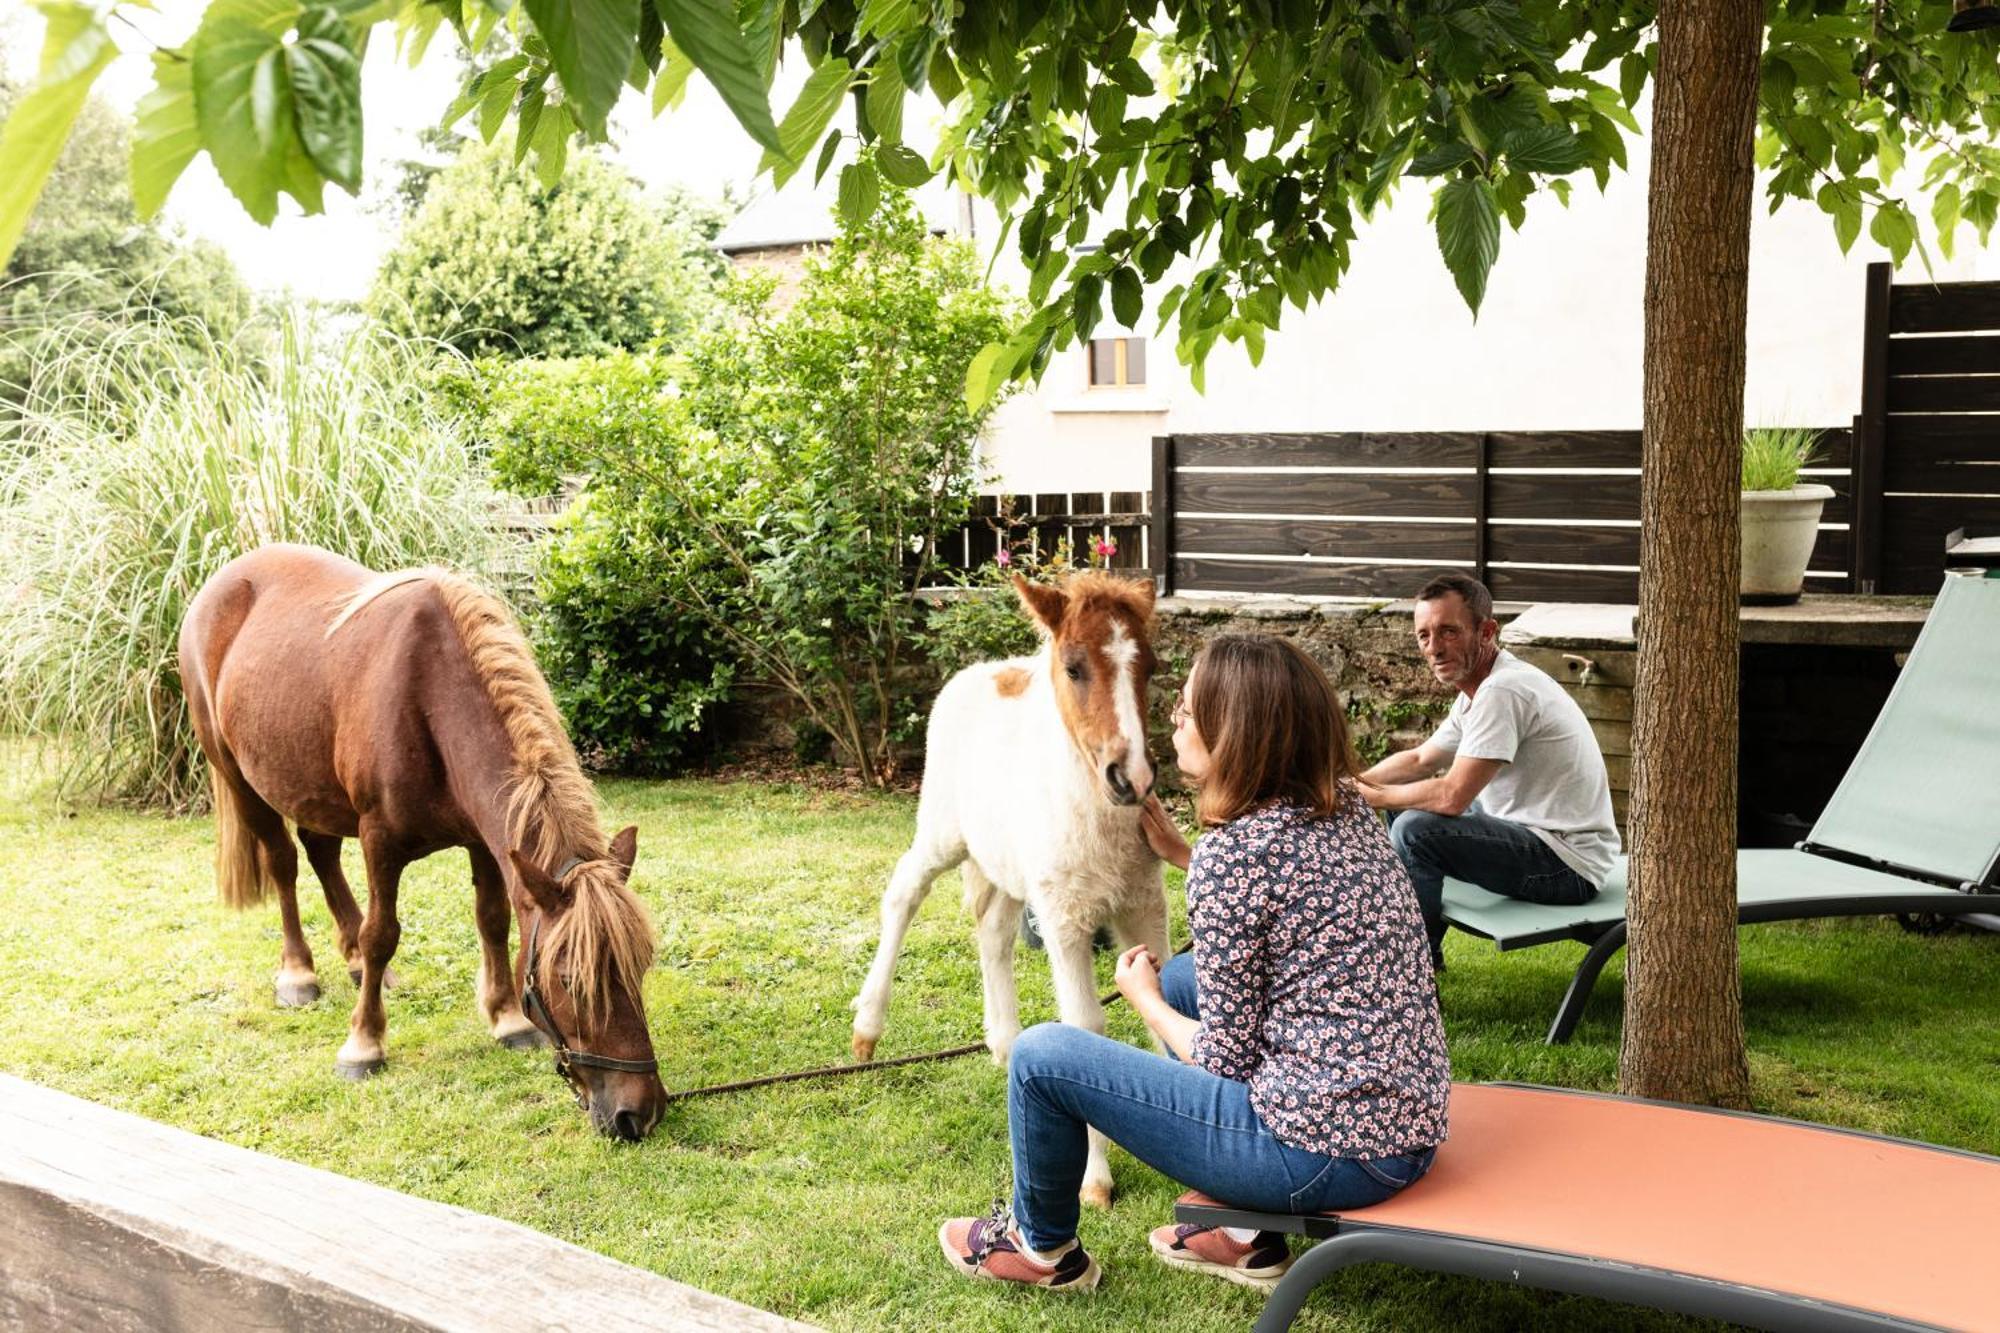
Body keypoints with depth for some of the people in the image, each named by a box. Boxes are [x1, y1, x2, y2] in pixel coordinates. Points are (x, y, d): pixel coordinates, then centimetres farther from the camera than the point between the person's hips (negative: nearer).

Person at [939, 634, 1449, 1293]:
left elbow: (1225, 1061, -11)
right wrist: (1179, 853, 22)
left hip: (1325, 1151, -9)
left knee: (1041, 1055, 1)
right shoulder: (1345, 806, 4)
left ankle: (1042, 1247, 30)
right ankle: (1245, 1236, 28)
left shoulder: (1229, 852, -18)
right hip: (1408, 1121, 9)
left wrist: (1146, 1003, 7)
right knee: (1182, 976, 27)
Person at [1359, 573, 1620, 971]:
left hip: (1568, 863, -11)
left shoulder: (1503, 691, -23)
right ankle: (1424, 951, 26)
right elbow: (1421, 760, 20)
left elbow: (1452, 796, -27)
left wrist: (1374, 796, -12)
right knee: (1409, 806, 19)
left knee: (1415, 829, -23)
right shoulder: (1477, 689, 9)